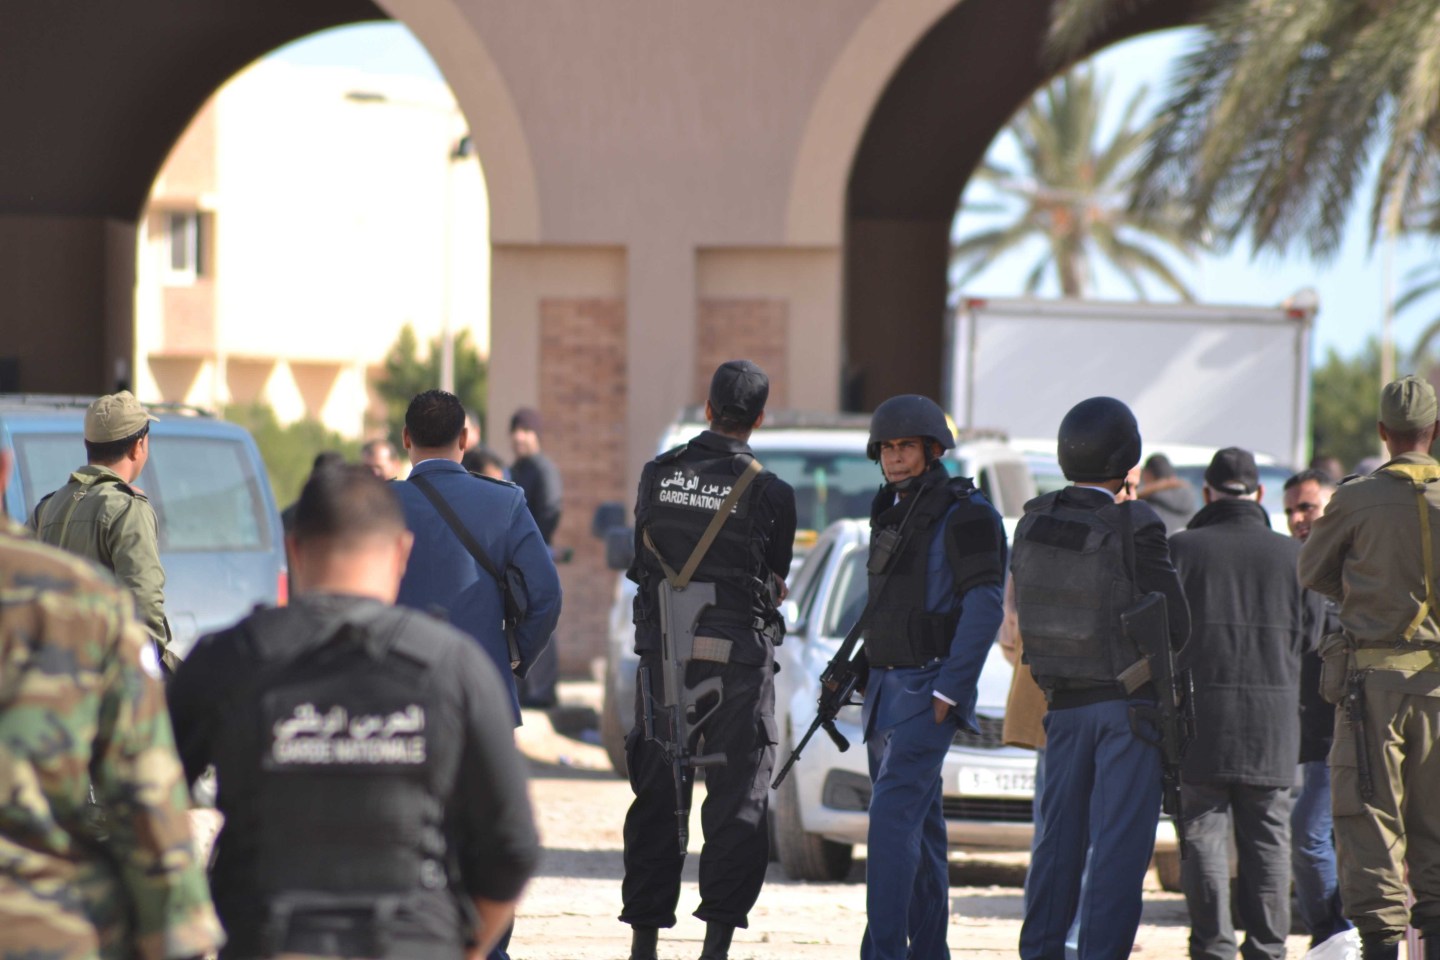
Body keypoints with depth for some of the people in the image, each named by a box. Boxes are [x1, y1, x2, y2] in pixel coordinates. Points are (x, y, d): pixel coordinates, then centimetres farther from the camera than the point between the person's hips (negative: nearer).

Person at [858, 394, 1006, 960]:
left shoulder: (963, 514, -11)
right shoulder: (892, 516, 15)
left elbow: (985, 606, -16)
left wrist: (949, 690, -20)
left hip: (930, 691, -9)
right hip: (887, 689, 9)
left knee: (893, 816, -18)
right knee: (917, 828, 10)